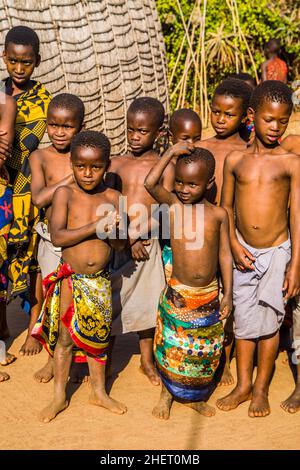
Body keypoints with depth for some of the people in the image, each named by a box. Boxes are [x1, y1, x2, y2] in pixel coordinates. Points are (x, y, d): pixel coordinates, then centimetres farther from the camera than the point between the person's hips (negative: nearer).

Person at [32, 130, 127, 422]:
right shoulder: (65, 193, -10)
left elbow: (119, 244, -1)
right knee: (64, 337, 9)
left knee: (98, 336, 15)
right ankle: (59, 397, 24)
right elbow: (57, 237, -20)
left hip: (100, 280, 2)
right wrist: (95, 227, -24)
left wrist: (113, 231, -23)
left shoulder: (112, 197, -2)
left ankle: (99, 392, 33)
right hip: (70, 278, -2)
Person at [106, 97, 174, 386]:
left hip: (147, 244, -1)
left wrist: (136, 233, -18)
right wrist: (128, 239, -14)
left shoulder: (164, 167, -2)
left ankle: (147, 360, 28)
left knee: (146, 301, 10)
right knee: (110, 299, 8)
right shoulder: (117, 163, 4)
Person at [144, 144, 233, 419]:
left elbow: (225, 255, 2)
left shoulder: (218, 214, -3)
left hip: (210, 296, 2)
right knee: (172, 347, 8)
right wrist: (171, 153, -21)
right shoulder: (173, 203, -6)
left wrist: (228, 295, 2)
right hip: (178, 294, -1)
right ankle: (167, 394, 30)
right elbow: (150, 183, -25)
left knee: (205, 351, 12)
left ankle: (197, 397, 33)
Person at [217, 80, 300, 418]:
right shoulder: (234, 160, 2)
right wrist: (234, 246, -4)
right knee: (244, 321, 10)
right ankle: (243, 385, 26)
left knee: (268, 321, 5)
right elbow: (226, 206, 8)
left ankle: (261, 389, 21)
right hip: (244, 253, 2)